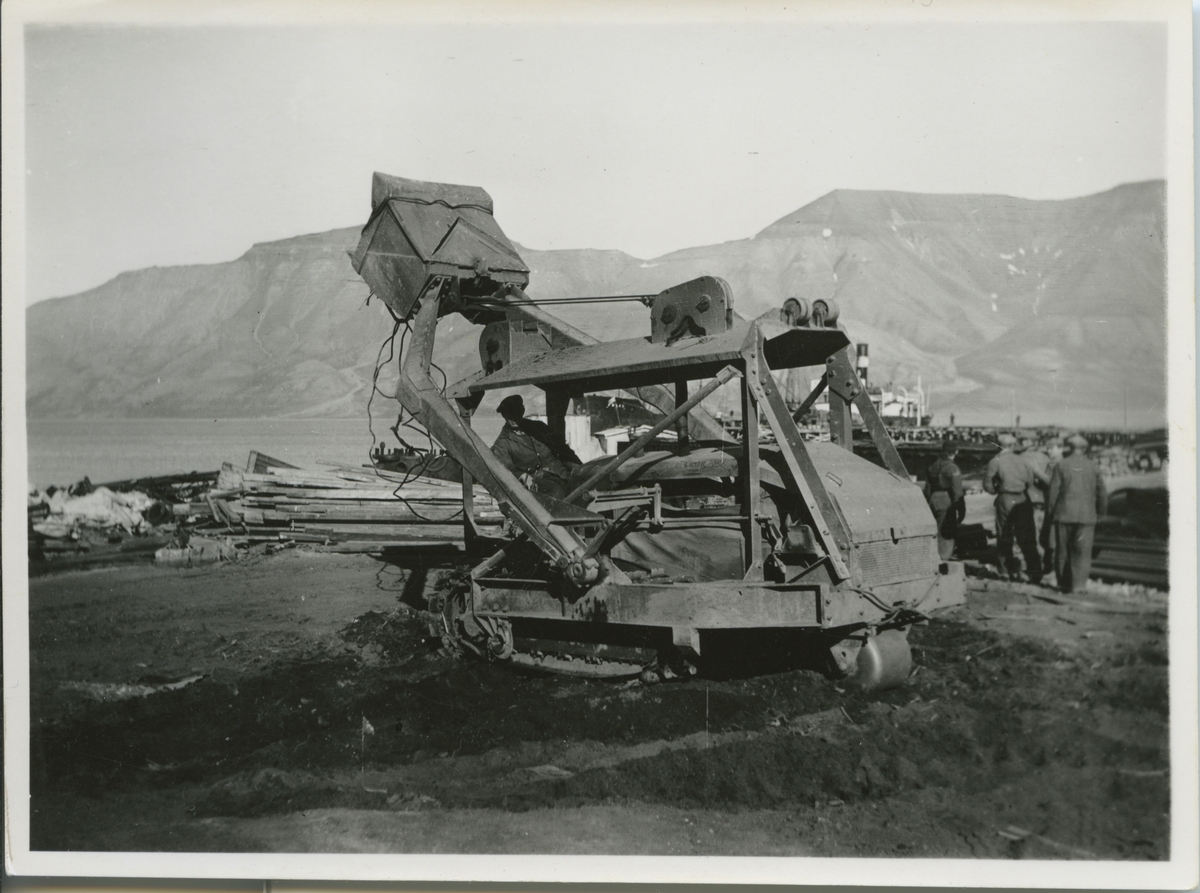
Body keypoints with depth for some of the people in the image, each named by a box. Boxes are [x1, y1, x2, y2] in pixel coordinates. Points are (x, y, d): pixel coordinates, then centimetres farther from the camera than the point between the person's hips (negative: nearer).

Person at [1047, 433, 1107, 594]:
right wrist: (1100, 511, 21)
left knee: (1063, 551, 9)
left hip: (1064, 514, -1)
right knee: (1082, 551, 2)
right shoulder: (1093, 467, 4)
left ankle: (1064, 583, 12)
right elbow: (1102, 494, 7)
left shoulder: (1061, 466, -2)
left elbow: (1053, 491, -4)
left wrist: (1051, 511, 6)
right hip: (1087, 515, 1)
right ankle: (1079, 584, -5)